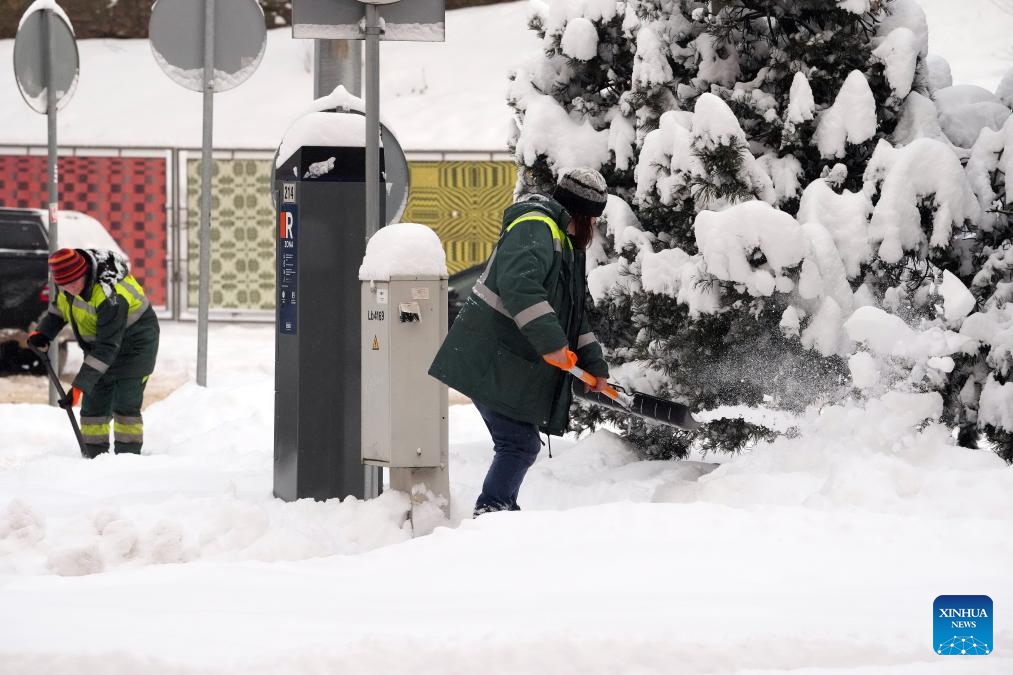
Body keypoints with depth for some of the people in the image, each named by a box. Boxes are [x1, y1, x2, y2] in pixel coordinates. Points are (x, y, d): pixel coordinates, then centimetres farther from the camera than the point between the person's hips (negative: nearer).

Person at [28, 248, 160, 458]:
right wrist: (42, 332, -7)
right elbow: (59, 308, 10)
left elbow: (108, 347, -35)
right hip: (98, 345, 8)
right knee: (93, 406, 3)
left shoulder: (110, 295, -37)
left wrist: (81, 384, -36)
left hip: (133, 345, -8)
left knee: (125, 407, -12)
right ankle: (94, 458, 8)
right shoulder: (66, 280, -13)